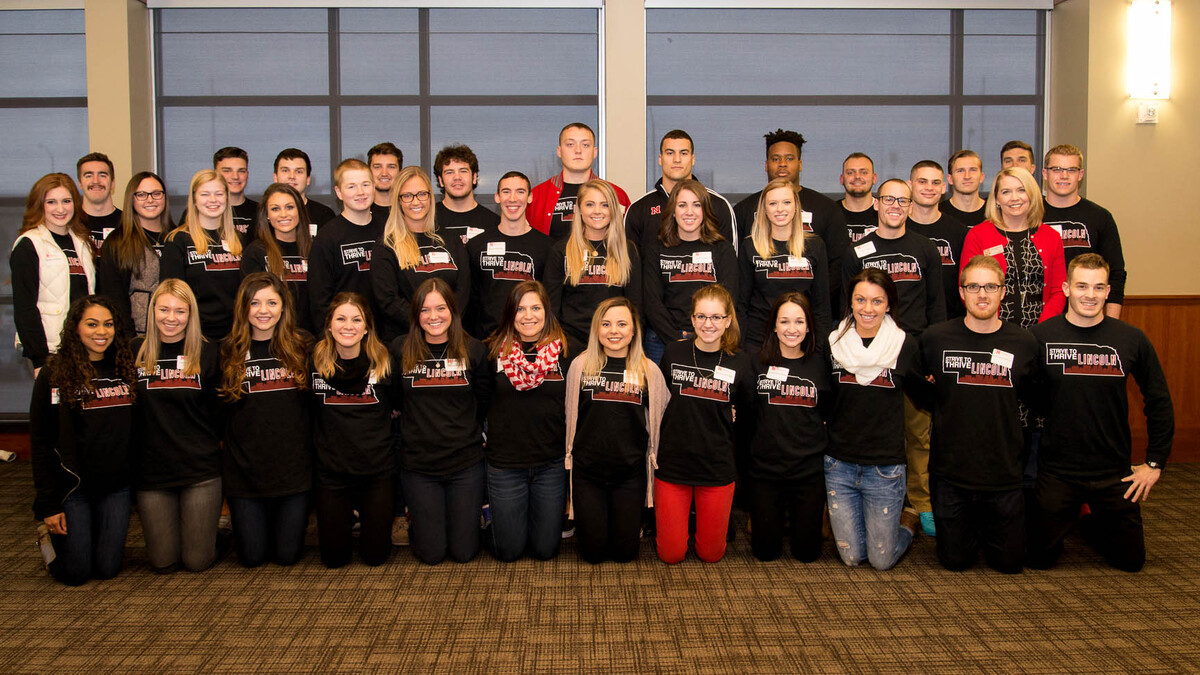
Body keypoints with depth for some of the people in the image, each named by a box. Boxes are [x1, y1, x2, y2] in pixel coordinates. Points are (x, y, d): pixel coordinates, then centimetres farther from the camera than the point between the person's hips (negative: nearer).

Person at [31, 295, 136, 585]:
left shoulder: (125, 370, 6)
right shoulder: (54, 375, -6)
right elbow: (40, 444, -6)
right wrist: (49, 505, -9)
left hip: (116, 487, 3)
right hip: (72, 485, -3)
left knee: (107, 568, 2)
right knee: (75, 572, 0)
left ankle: (97, 536, 34)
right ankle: (50, 534, 29)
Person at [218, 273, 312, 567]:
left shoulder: (302, 348, 1)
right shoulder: (228, 352, 1)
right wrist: (222, 441, -4)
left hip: (294, 466, 0)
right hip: (244, 468, 0)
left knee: (287, 554, 4)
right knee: (252, 556, 6)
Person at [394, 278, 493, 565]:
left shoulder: (474, 350, 0)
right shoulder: (400, 350, -2)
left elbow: (484, 403, 8)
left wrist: (467, 432, 2)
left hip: (466, 461, 0)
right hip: (418, 463, 0)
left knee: (464, 551, 5)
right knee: (431, 553, 3)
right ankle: (415, 520, 35)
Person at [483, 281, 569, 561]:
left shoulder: (564, 351, -3)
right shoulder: (494, 351, -2)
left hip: (551, 463, 0)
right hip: (505, 462, 0)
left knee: (545, 549, 8)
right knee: (509, 550, 7)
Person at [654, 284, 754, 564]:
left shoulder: (740, 362, -4)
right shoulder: (673, 353, -3)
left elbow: (749, 414, 10)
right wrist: (652, 446, 4)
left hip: (718, 468, 0)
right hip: (672, 464, 0)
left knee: (711, 553, 9)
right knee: (671, 554, 5)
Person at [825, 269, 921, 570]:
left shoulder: (905, 345, -4)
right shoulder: (834, 343, -1)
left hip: (885, 465, -1)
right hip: (839, 463, 2)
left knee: (882, 559, 4)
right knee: (851, 556, 5)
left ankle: (907, 519, 32)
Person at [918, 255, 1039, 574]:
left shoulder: (1024, 343, -4)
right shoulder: (935, 338, -5)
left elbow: (1031, 395, 12)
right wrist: (943, 415, 3)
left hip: (1004, 473, 1)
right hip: (950, 472, 0)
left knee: (1010, 562, 9)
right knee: (955, 560, 9)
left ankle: (987, 523, 38)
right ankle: (971, 525, 38)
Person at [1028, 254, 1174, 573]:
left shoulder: (1131, 339, -4)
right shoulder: (1040, 336, -10)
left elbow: (1159, 401, 5)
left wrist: (1155, 463, 3)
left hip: (1115, 473, 2)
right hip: (1056, 471, -1)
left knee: (1131, 559, 10)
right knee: (1040, 558, 5)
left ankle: (1093, 525, 40)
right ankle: (1067, 522, 36)